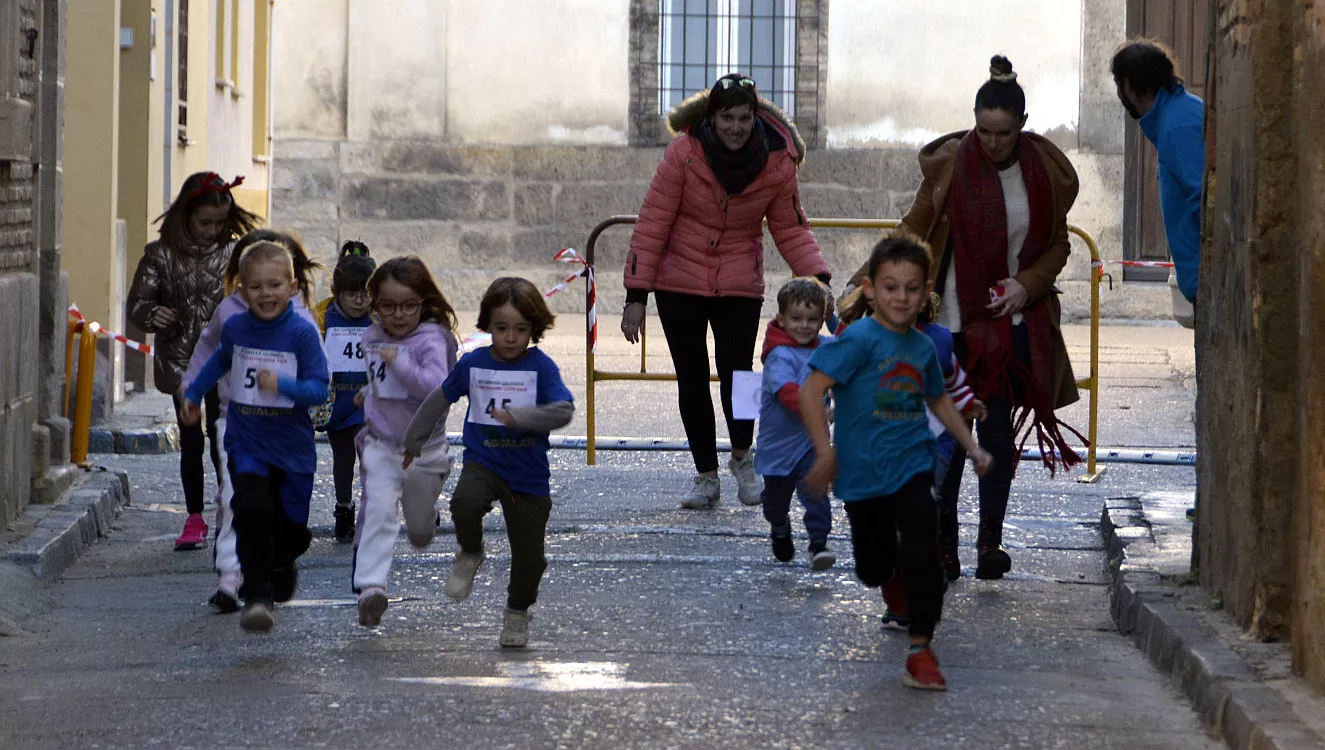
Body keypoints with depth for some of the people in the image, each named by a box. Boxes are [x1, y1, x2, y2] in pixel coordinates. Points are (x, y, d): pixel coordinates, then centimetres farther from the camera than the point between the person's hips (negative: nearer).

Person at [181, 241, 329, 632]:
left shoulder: (302, 332, -10)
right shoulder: (235, 328, 1)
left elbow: (319, 389, -13)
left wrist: (282, 385, -29)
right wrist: (193, 394, 33)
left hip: (293, 447, -1)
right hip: (246, 444, 1)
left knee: (292, 529, 8)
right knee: (253, 508, -24)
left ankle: (281, 567, 45)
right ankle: (257, 595, -19)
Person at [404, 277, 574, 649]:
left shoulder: (541, 366, -8)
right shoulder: (473, 363, 0)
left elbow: (563, 411, -20)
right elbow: (439, 400, 15)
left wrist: (517, 416, -33)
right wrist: (414, 441, 24)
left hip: (529, 474, -1)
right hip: (483, 461, 1)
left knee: (529, 556, 4)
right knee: (465, 503, -33)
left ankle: (517, 611, 34)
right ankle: (470, 554, 0)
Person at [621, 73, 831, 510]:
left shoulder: (777, 163, -10)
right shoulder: (684, 153, -16)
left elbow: (791, 229, 3)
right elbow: (652, 224, -11)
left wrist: (818, 277, -13)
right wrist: (636, 296, -11)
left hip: (740, 287, 0)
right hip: (679, 284, 0)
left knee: (736, 373, -12)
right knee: (692, 381, 1)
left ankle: (742, 457, 16)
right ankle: (706, 477, 17)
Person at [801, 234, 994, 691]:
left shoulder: (922, 347, 6)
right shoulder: (859, 340, -13)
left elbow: (938, 400, 26)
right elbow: (811, 391, -21)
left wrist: (973, 447, 25)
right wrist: (825, 452, -25)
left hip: (912, 465, 3)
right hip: (863, 473, -3)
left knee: (922, 553, -15)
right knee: (874, 569, 8)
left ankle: (921, 649, -6)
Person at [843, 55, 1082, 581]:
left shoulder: (1045, 172, 1)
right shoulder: (950, 164, -4)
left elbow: (1057, 246, 11)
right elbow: (915, 232, 3)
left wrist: (1027, 284, -6)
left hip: (1013, 322, 1)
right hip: (955, 319, -1)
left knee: (997, 428, -2)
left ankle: (990, 539, 6)